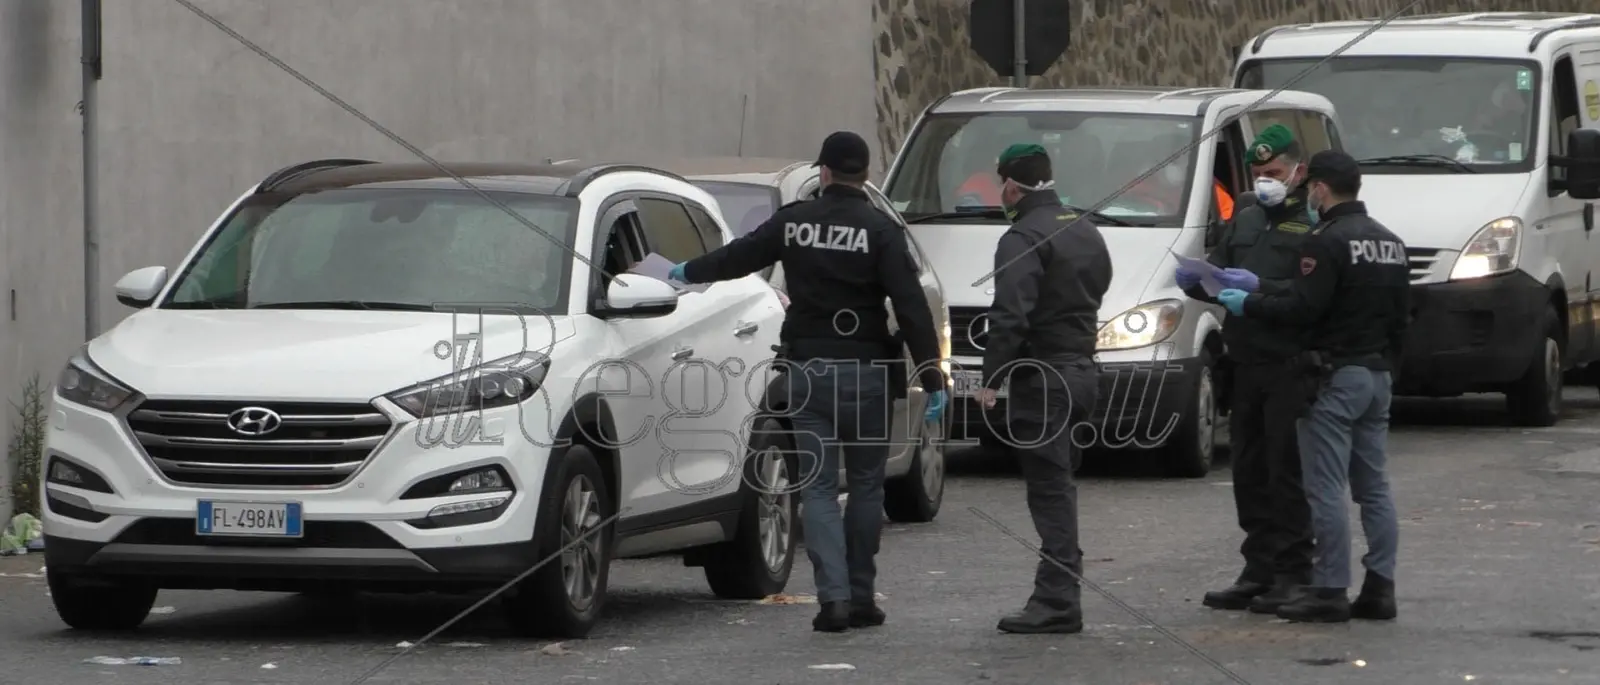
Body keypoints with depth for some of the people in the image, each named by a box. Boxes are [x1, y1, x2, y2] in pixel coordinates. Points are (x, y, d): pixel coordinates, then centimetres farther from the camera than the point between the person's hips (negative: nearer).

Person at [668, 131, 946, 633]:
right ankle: (860, 598, 11)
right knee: (866, 486, 10)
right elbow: (912, 308, -11)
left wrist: (688, 272, 36)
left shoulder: (793, 222, 2)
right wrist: (932, 379, -10)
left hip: (808, 370, 1)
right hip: (864, 372, -1)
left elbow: (736, 257, 16)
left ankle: (834, 596, -11)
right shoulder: (880, 231, -6)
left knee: (818, 486, 2)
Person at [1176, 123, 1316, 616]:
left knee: (1287, 473, -6)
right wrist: (1195, 280, -3)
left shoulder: (1313, 225, -7)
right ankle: (1259, 571, 17)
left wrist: (1261, 287, -26)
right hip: (1246, 366, 8)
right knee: (1249, 472, 10)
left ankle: (1293, 574, -3)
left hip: (1289, 367, -8)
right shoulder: (1247, 221, 19)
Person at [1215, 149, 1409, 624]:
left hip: (1335, 376, -9)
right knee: (1374, 487, 10)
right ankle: (1379, 588, 9)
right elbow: (1401, 315, 18)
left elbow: (1304, 307, -21)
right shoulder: (1390, 242, 14)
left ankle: (1330, 590, -7)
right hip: (1378, 374, 9)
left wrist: (1247, 304, -9)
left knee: (1326, 488, -6)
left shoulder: (1328, 241, -14)